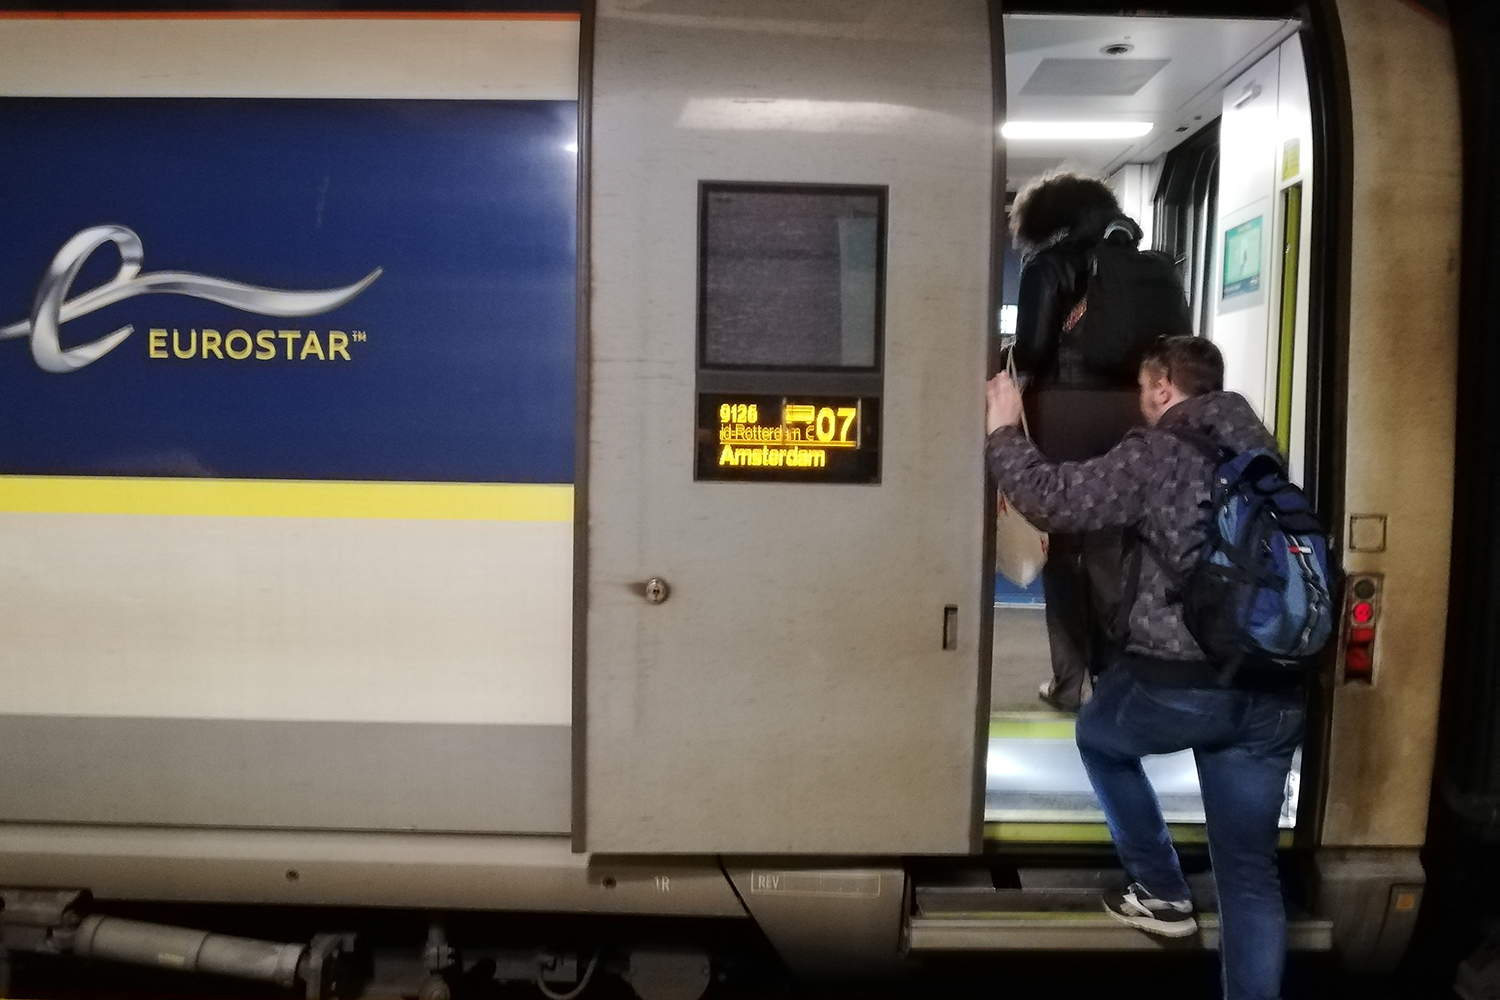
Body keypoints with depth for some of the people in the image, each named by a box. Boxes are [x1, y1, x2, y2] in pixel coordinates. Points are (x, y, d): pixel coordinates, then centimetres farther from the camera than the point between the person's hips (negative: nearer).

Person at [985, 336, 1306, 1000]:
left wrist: (1002, 431, 4)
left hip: (1181, 685, -5)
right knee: (1250, 872, 13)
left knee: (1098, 735, 28)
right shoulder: (1260, 452, 14)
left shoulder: (1155, 454, -6)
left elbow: (1053, 500, -11)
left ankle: (1162, 893, 30)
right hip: (1275, 695, 6)